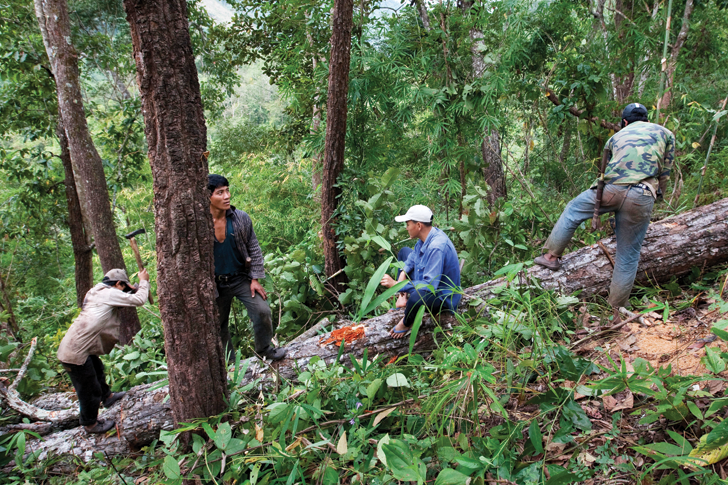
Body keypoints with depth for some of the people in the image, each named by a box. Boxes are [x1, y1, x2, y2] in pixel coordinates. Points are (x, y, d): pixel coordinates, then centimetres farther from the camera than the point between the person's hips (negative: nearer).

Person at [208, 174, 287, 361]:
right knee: (218, 325, 11)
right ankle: (228, 363, 33)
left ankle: (264, 348, 17)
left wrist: (255, 279, -4)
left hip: (241, 278, 1)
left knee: (262, 311, -9)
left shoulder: (241, 218, -10)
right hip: (215, 284, -1)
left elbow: (254, 248, -1)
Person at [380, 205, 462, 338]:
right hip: (429, 281, 10)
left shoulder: (436, 248, -34)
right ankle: (403, 297, 8)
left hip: (442, 298, -10)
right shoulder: (426, 236, -5)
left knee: (416, 297, -45)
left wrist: (397, 285, -34)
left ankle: (406, 324, -9)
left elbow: (430, 286, -38)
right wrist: (403, 272, -3)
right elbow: (413, 256, 15)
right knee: (404, 252, 21)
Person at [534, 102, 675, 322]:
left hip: (611, 188, 0)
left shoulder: (616, 136, 27)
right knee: (628, 256, 10)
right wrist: (656, 199, 34)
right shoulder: (666, 133, 23)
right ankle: (616, 311, 18)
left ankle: (551, 256, 25)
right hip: (641, 198, 0)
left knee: (572, 210, 27)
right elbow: (664, 174, 21)